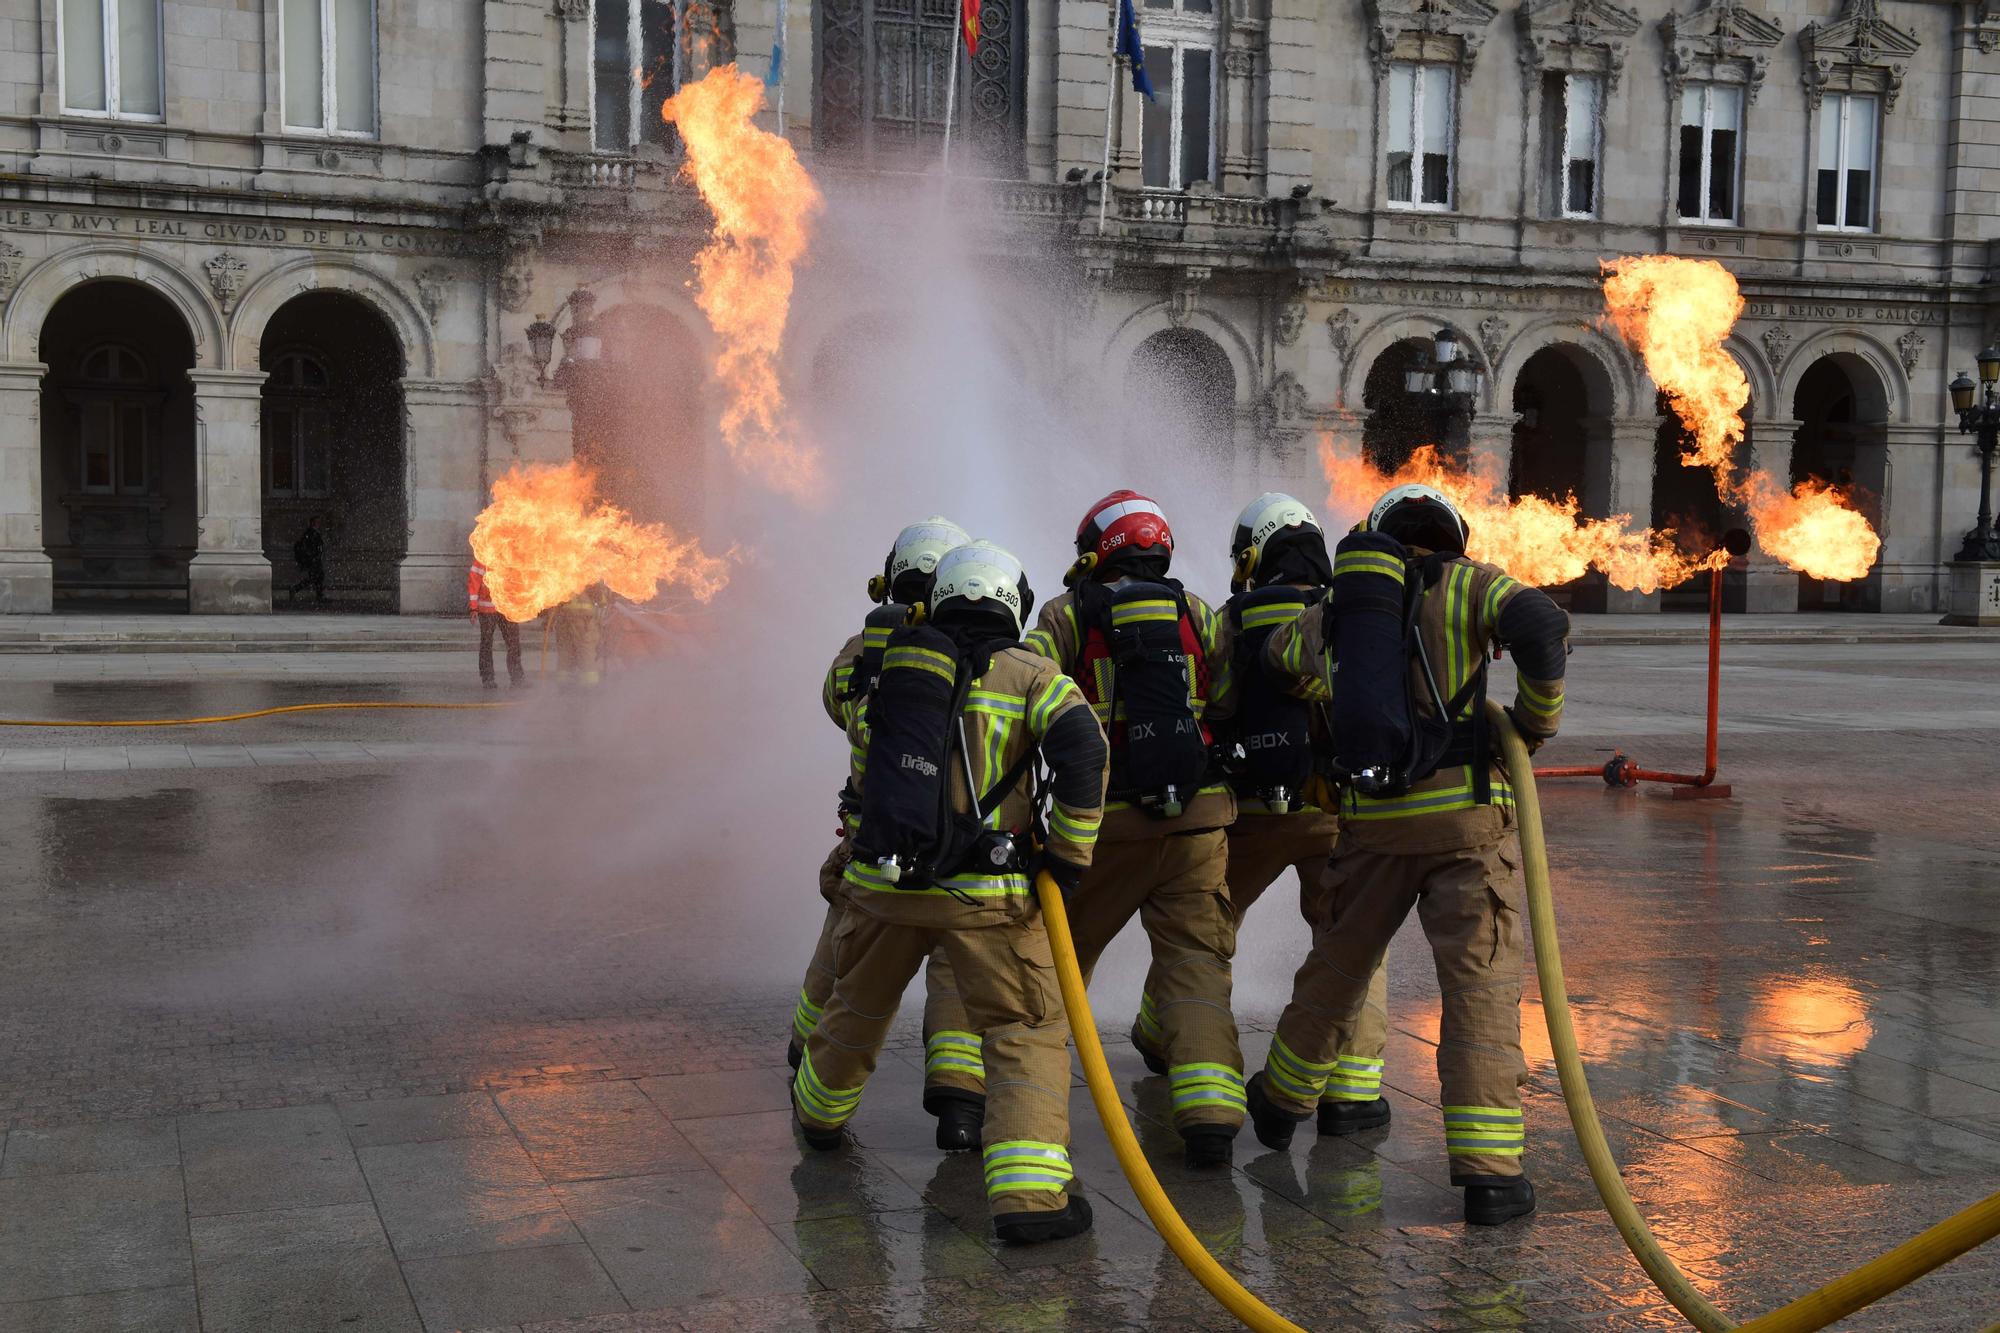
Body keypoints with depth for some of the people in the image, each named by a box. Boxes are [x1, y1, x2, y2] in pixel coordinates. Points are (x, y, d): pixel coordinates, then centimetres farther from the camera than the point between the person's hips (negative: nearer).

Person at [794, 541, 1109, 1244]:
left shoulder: (888, 672, 12)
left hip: (881, 882, 4)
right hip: (985, 895, -4)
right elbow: (1081, 746, -17)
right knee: (1027, 1031, 3)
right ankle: (1028, 1192, -11)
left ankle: (821, 1114, 51)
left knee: (859, 1007, 27)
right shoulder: (1027, 672, -1)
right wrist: (1070, 852, -7)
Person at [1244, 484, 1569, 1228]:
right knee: (1480, 986, -2)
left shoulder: (1330, 614, 15)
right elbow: (1542, 626, -16)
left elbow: (1274, 652, 34)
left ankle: (1282, 1101, 41)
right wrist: (1536, 719, -3)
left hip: (1374, 819, 4)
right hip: (1464, 812, -4)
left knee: (1337, 966, 22)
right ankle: (1487, 1172, -8)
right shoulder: (1465, 583, 2)